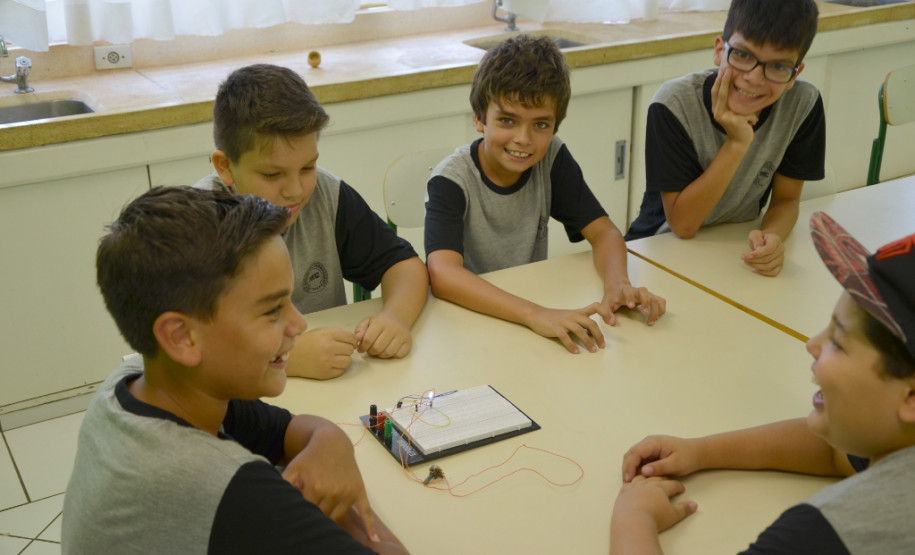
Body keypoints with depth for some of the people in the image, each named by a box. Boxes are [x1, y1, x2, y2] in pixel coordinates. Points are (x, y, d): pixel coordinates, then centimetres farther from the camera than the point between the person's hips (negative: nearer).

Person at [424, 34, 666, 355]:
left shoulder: (553, 159, -5)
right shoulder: (452, 180, -19)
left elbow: (603, 231, -5)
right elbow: (442, 273, -33)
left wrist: (618, 283, -28)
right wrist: (535, 314, -45)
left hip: (535, 302, 4)